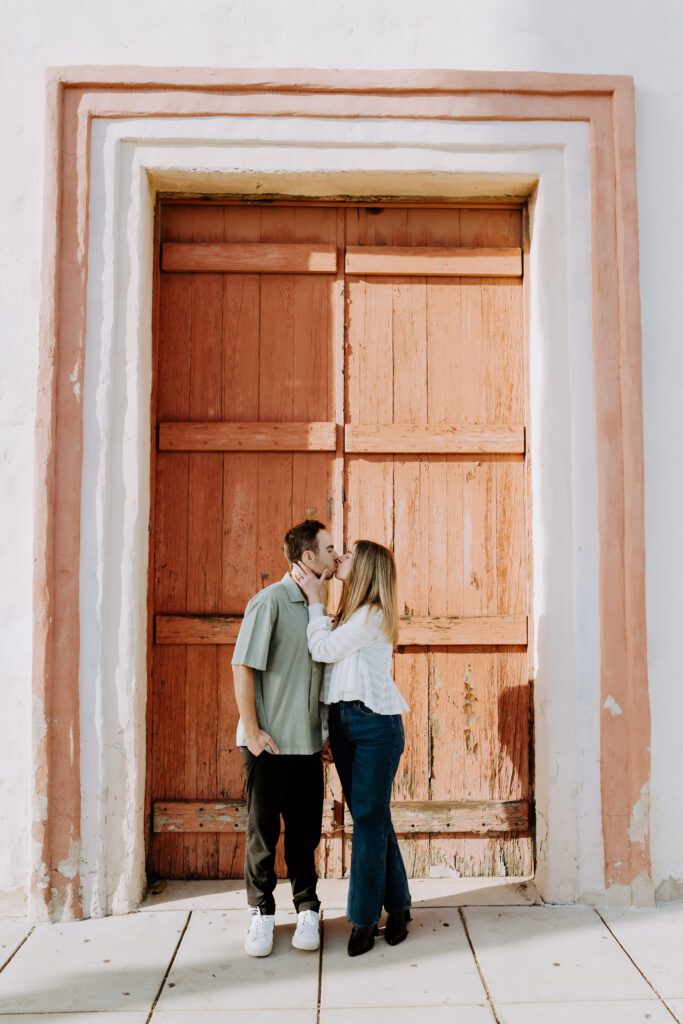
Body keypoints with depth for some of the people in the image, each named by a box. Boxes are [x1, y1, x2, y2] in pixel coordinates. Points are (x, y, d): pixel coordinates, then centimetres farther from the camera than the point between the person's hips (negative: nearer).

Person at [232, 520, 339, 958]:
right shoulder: (271, 600, -12)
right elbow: (243, 667, -13)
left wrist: (325, 730, 10)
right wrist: (251, 730, -13)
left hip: (308, 742, 5)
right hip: (269, 742, -5)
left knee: (305, 831, 12)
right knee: (263, 831, 7)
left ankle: (307, 910, 26)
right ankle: (262, 914, 22)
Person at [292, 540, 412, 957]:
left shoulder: (374, 615, -11)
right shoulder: (350, 614, 16)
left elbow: (322, 648, -13)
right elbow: (326, 647, 6)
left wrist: (315, 598, -6)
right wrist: (316, 599, 5)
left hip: (375, 722, -8)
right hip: (343, 720, 8)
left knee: (369, 818, -2)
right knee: (372, 817, 12)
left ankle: (365, 918, 7)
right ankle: (397, 905, 24)